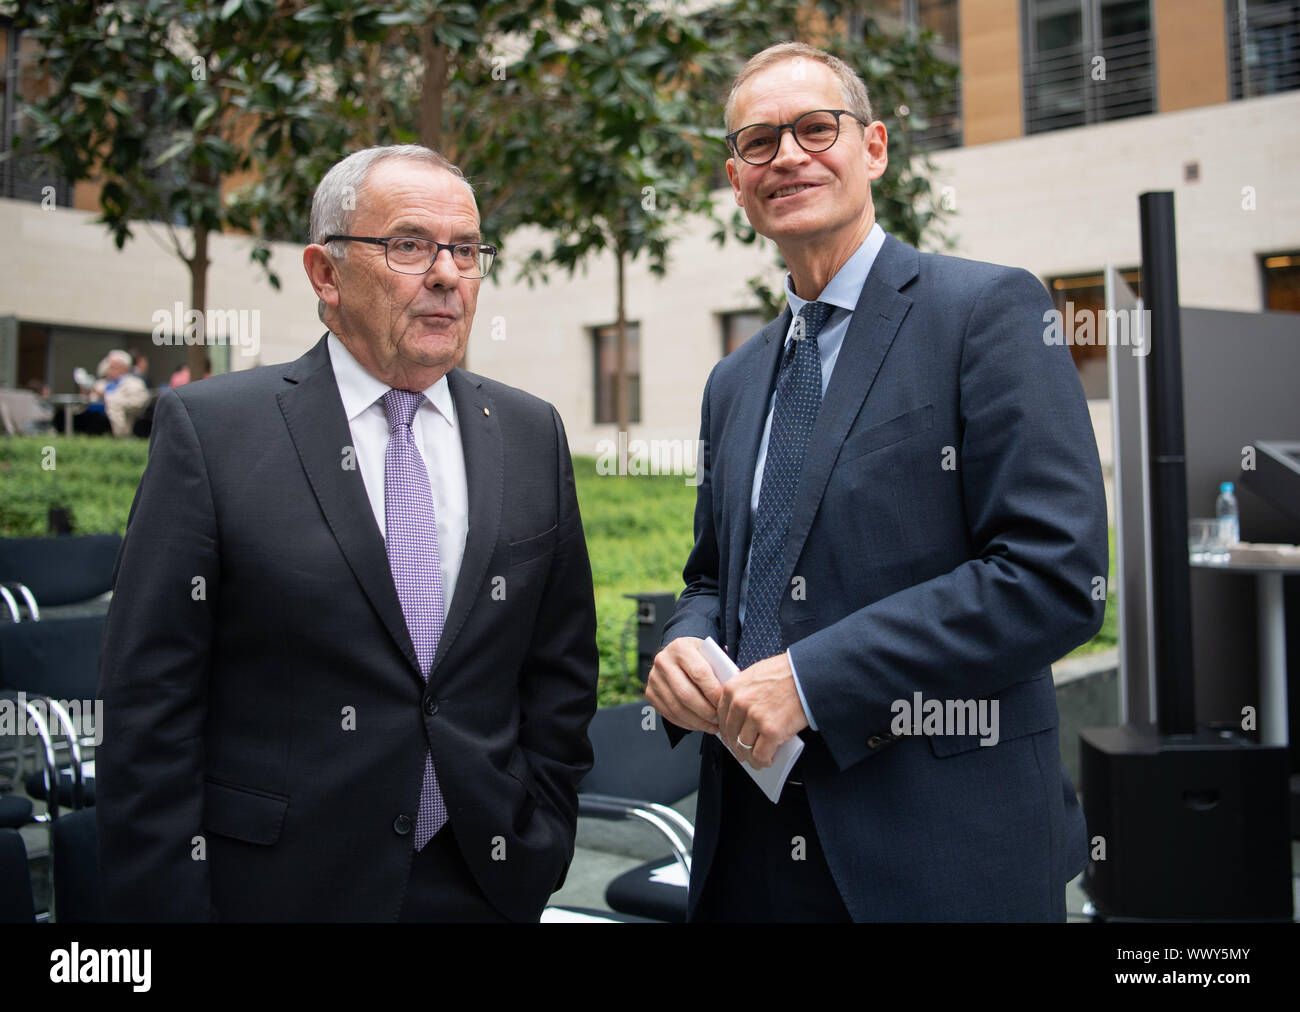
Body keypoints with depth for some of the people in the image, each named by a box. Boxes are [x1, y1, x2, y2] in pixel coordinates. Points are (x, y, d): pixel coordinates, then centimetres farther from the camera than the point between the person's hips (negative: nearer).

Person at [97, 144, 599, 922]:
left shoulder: (532, 434, 3)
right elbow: (151, 699, -8)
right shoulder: (211, 427, -7)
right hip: (279, 884, -2)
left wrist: (537, 846, 3)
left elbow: (561, 670, 7)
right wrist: (165, 900, -9)